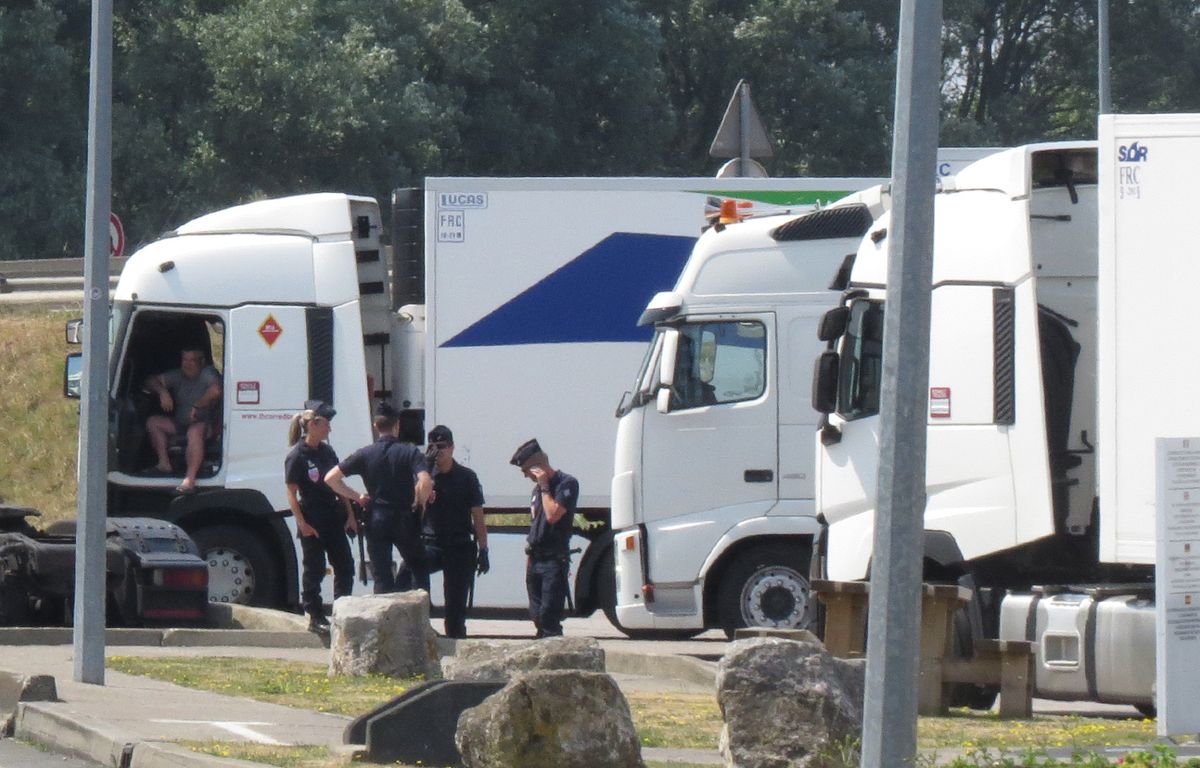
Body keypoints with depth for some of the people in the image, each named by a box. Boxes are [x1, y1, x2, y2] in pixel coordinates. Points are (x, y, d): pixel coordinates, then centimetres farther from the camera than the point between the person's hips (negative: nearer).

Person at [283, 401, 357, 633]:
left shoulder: (327, 452, 10)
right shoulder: (296, 457, -11)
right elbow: (291, 494, -12)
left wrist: (349, 515, 12)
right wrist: (302, 524, -17)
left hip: (333, 518, 7)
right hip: (312, 522, -7)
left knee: (345, 566, 8)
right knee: (314, 570, -1)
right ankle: (315, 617, 8)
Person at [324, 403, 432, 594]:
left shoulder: (365, 455, 0)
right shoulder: (410, 452, -7)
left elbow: (330, 478, -3)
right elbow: (425, 482, -22)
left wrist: (356, 497, 7)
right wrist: (420, 503, -2)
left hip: (377, 520, 1)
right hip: (405, 518, -1)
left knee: (382, 579, 4)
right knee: (419, 570, 17)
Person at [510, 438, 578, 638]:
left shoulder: (566, 484, -8)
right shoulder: (538, 490, 19)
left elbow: (552, 515, -21)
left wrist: (544, 487, -12)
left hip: (554, 561, -8)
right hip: (536, 560, 8)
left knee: (549, 616, -14)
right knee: (537, 615, 8)